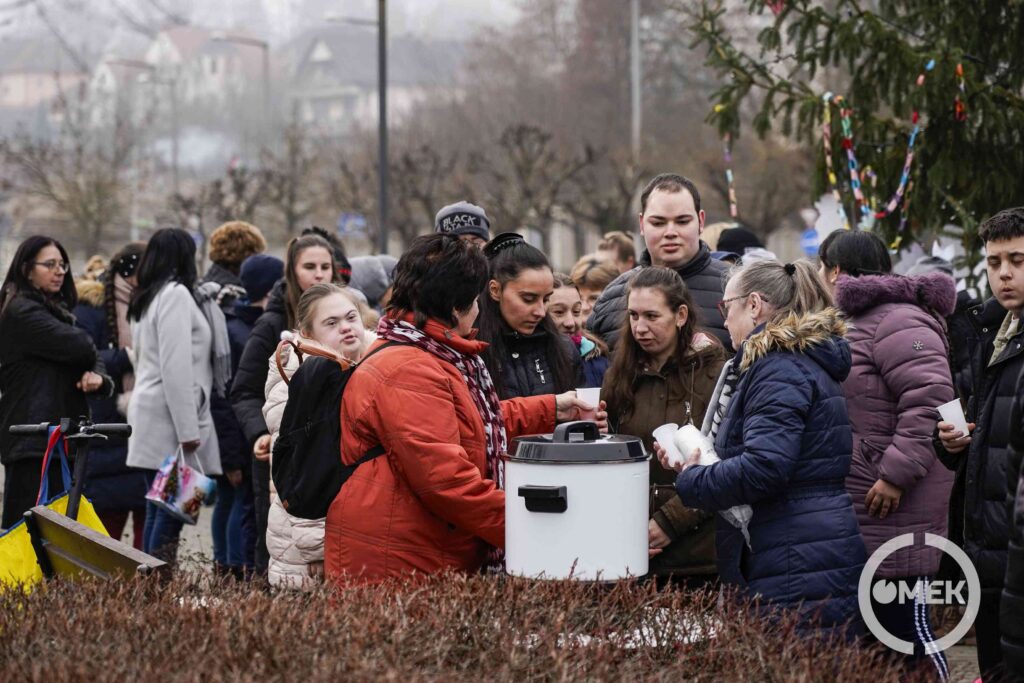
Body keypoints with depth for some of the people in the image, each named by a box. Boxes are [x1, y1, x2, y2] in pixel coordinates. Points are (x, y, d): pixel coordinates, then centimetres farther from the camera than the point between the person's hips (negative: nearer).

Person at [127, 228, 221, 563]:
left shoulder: (146, 299, 18)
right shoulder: (176, 294, -10)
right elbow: (176, 367, -16)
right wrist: (188, 429, -17)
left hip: (148, 408, 9)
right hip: (170, 414, -9)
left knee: (157, 511, 8)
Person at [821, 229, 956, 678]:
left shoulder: (897, 322, -16)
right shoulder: (853, 321, 17)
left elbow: (930, 398, -26)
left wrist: (896, 474, -26)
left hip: (892, 508, -10)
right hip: (853, 512, 10)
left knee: (906, 626, -6)